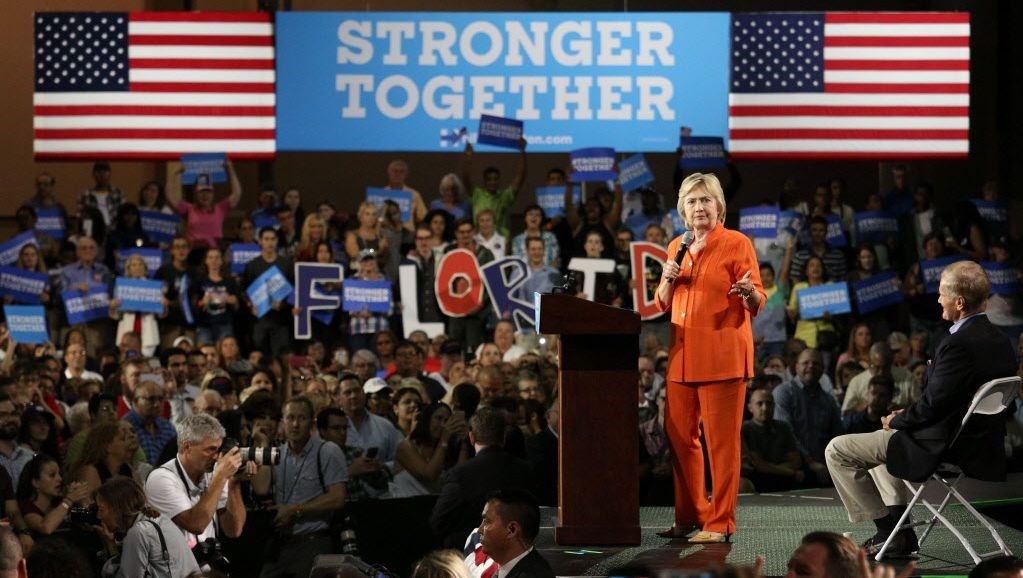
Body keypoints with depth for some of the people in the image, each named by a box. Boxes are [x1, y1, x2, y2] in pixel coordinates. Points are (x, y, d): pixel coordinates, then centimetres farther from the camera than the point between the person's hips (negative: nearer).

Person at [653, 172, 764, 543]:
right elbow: (663, 304, 19)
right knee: (679, 436, 8)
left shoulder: (737, 244, -2)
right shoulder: (677, 247, 15)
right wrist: (668, 280, -1)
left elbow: (758, 302, -4)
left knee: (722, 441, -7)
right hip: (682, 354, 6)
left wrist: (749, 293, -26)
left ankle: (720, 523, -5)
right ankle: (689, 516, 19)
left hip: (722, 353, -6)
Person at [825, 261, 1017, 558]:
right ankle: (898, 531, 28)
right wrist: (905, 417, 8)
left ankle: (891, 531, 5)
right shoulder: (1000, 341, 4)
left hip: (943, 448, -10)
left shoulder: (958, 344, -26)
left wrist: (896, 421, -3)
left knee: (838, 450, -1)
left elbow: (931, 407, -24)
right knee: (882, 436, 34)